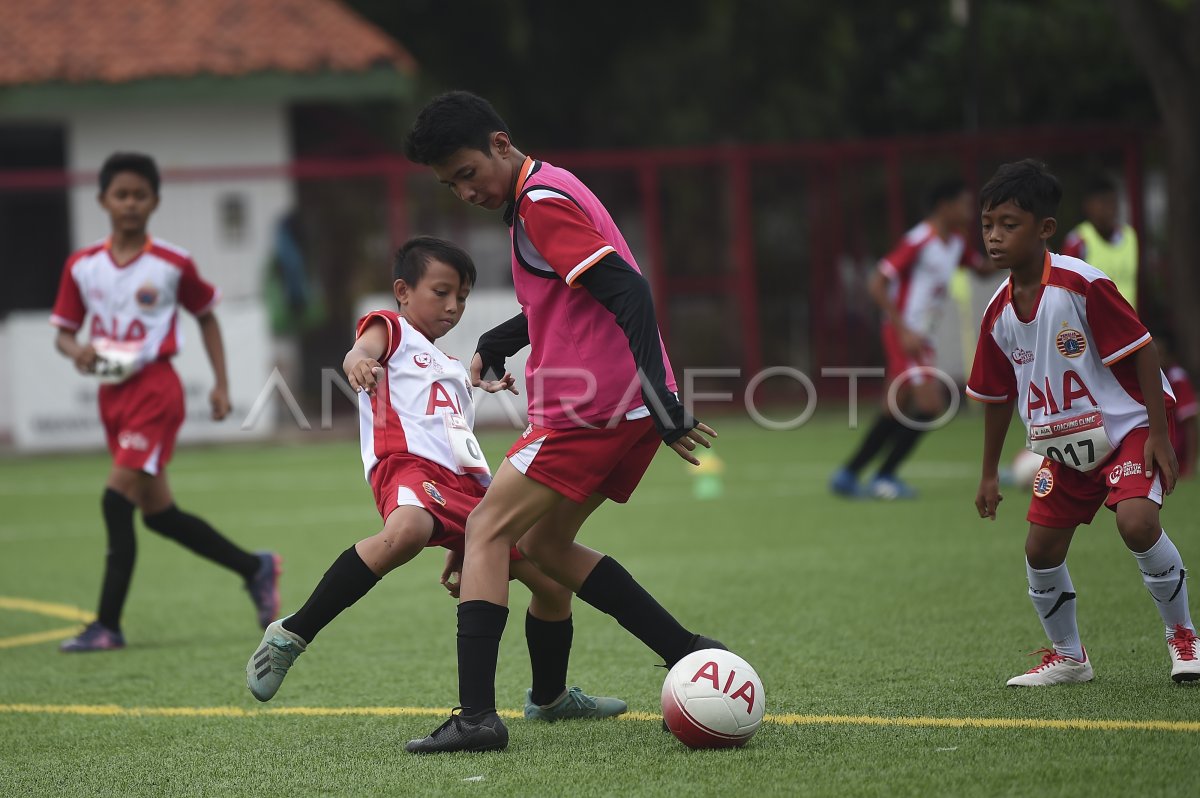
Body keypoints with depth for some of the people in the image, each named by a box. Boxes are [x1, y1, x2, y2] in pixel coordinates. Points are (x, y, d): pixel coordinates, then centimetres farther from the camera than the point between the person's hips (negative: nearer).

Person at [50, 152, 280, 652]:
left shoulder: (173, 264, -4)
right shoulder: (82, 266, 5)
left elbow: (206, 315, 10)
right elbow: (63, 331, 9)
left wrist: (221, 384, 6)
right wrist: (76, 349, -14)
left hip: (154, 389, -6)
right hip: (111, 392, 6)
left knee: (117, 501, -17)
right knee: (158, 513, 11)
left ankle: (108, 625, -13)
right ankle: (255, 568, 29)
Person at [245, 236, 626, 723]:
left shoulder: (453, 371, 36)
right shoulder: (391, 330, 14)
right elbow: (361, 353, -11)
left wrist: (463, 550, 33)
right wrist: (359, 362, -38)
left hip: (466, 486, 8)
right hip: (409, 464, -8)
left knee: (552, 580, 6)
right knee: (407, 531, -42)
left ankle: (549, 698, 28)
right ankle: (291, 635, -32)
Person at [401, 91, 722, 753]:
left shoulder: (540, 202, -13)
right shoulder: (549, 193, 19)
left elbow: (628, 291, -22)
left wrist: (660, 400, -28)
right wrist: (494, 345, 23)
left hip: (592, 407, -10)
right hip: (626, 409, 10)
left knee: (488, 530, -7)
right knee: (542, 544, 18)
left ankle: (476, 714, -15)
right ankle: (690, 655, 14)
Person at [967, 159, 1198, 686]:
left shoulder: (1083, 285, -21)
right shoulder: (999, 314, -2)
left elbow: (1141, 352, -18)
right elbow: (998, 396, 12)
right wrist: (989, 474, 17)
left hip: (1127, 427, -6)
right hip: (1064, 446, 6)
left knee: (1135, 520, -27)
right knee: (1041, 548, 1)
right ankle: (1067, 657, 24)